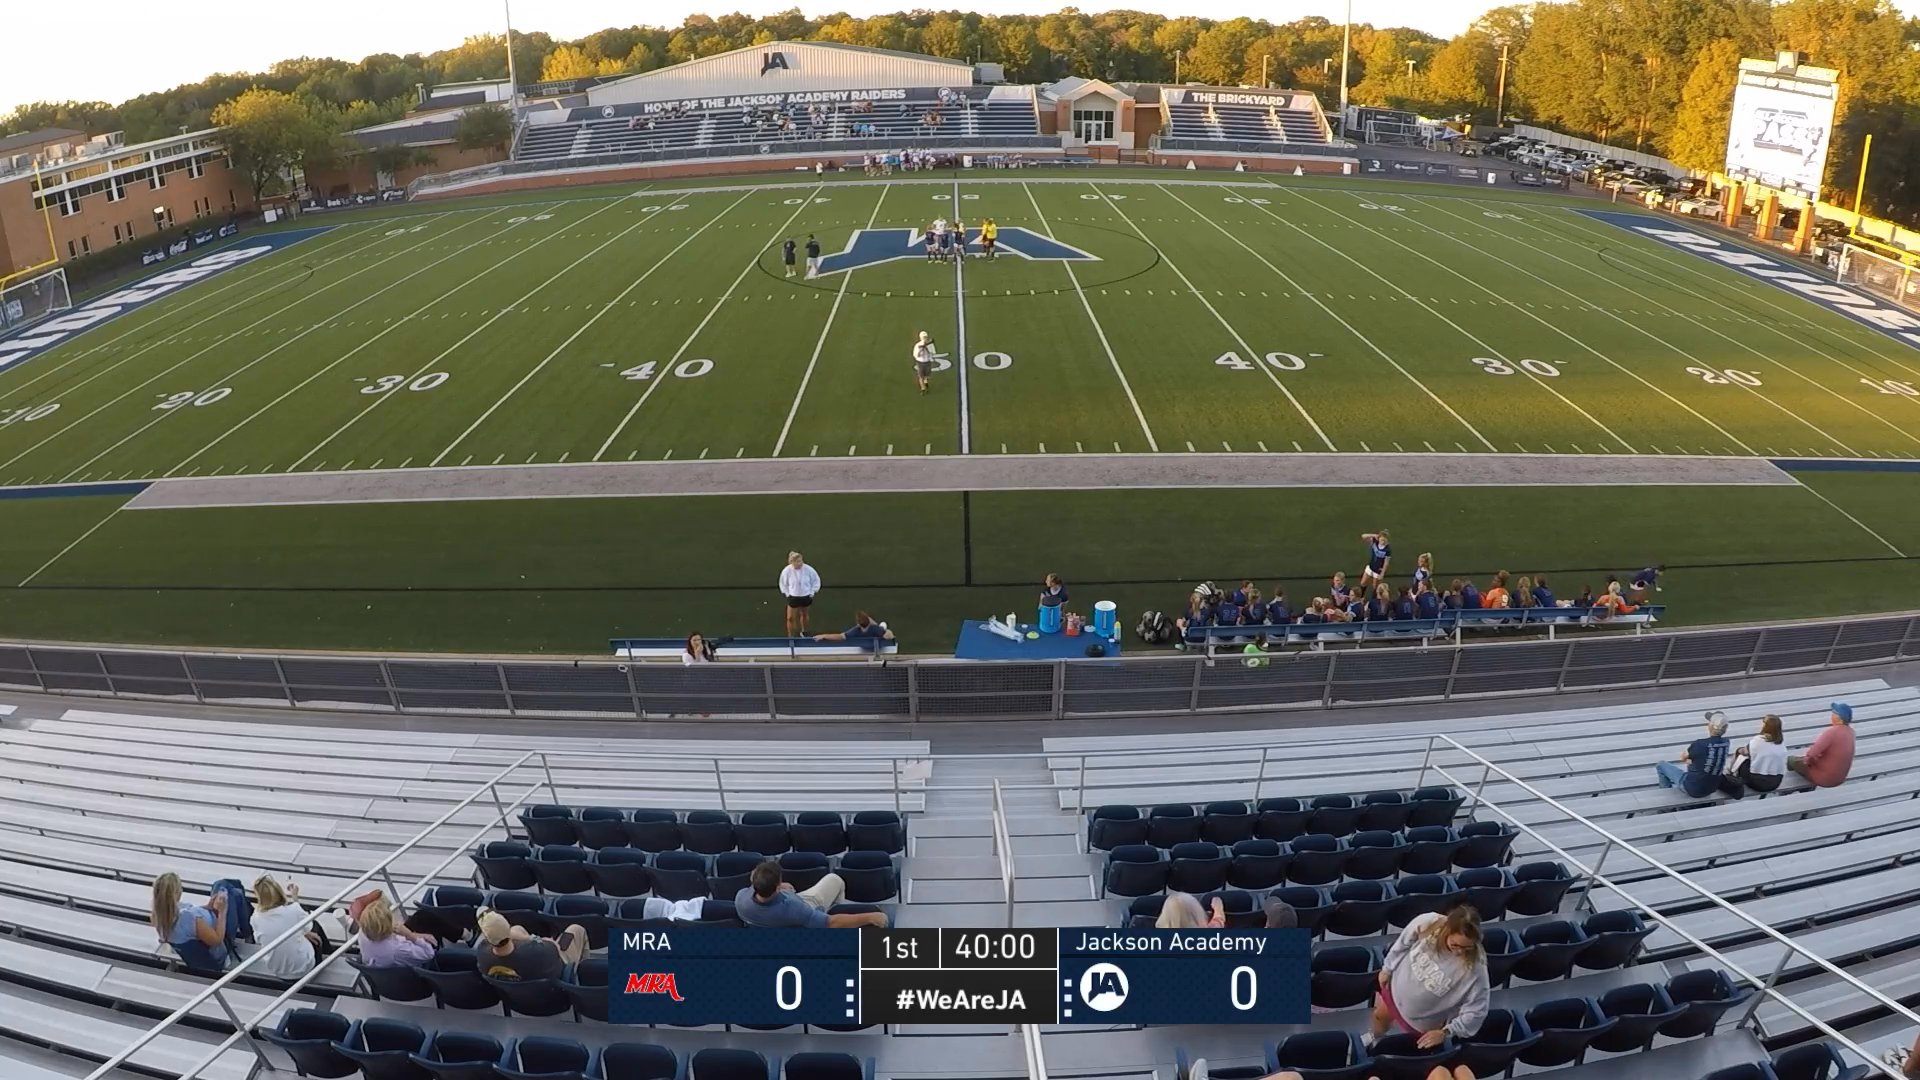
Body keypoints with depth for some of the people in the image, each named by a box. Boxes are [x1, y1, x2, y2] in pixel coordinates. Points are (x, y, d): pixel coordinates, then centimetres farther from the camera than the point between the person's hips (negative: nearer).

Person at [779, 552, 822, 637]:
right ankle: (790, 636, 17)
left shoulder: (808, 569, -20)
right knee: (790, 618, 1)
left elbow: (816, 580, -3)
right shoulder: (787, 570, -20)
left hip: (805, 597, 1)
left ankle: (804, 632, 45)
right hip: (793, 597, -1)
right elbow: (783, 583, 0)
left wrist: (812, 593, -4)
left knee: (804, 615, 21)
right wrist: (787, 594, -3)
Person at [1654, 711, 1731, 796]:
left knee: (1661, 765, 12)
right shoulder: (1725, 743, -8)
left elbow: (1683, 758, -4)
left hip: (1693, 789, -6)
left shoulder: (1699, 744, -24)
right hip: (1712, 788, 7)